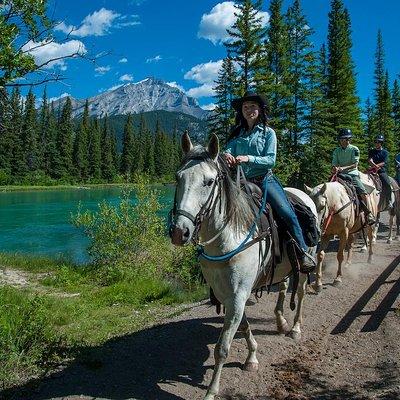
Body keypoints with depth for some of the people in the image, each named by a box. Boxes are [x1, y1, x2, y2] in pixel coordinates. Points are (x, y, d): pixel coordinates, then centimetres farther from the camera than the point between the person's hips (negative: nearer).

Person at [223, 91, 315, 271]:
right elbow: (228, 150, 1)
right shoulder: (237, 133, 13)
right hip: (242, 182, 3)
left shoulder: (268, 132, 3)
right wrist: (227, 155, -25)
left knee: (287, 213, -18)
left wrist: (248, 158, -23)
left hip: (265, 180, -3)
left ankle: (303, 253, -7)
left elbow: (271, 160, -7)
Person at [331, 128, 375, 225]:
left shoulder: (354, 149, 2)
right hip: (340, 175, 3)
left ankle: (368, 214, -13)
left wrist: (343, 168, -23)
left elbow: (355, 164, -7)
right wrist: (334, 169, -20)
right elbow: (334, 165, 6)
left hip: (353, 174, -3)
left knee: (363, 193, -23)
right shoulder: (336, 151, 11)